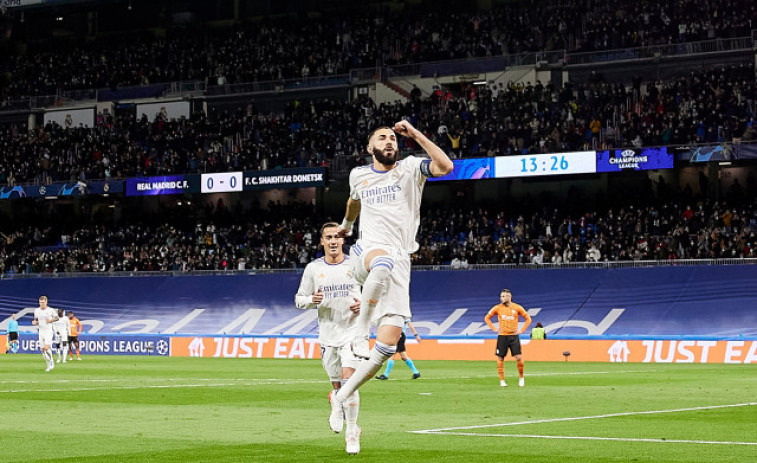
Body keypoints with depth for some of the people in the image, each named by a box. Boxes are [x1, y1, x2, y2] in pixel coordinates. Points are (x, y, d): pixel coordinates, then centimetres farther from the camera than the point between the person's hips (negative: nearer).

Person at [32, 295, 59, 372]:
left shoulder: (51, 310, -5)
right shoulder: (36, 310, 5)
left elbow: (57, 318, 6)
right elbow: (36, 320, 15)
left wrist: (51, 320, -12)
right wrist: (35, 322, -8)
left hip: (48, 332, -4)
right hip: (41, 332, 4)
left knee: (46, 348, -19)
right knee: (42, 350, 4)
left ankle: (51, 362, 0)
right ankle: (49, 366, 17)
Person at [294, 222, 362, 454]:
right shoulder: (313, 268, 3)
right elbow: (299, 299, 9)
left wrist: (363, 305, -13)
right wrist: (312, 300, -13)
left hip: (352, 332, -3)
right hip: (327, 335, 3)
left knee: (348, 380, -17)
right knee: (337, 387, 8)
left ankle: (352, 433, -9)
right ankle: (352, 428, 28)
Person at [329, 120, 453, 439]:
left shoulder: (410, 168, 7)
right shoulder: (359, 175, 15)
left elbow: (445, 166, -12)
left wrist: (414, 133, -12)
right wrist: (346, 225, 53)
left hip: (399, 262, 0)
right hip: (366, 251, 0)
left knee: (389, 343, -10)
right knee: (384, 263, -43)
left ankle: (342, 397, 5)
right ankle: (360, 331, -31)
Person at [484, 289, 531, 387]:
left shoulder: (517, 308, 0)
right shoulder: (497, 308, 2)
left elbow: (528, 318, 10)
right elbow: (487, 318, 13)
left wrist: (521, 330, 1)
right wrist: (494, 328, 3)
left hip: (514, 336, -1)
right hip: (502, 336, 1)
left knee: (519, 358, -8)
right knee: (500, 358, -1)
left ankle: (521, 377, 12)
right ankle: (502, 380, 9)